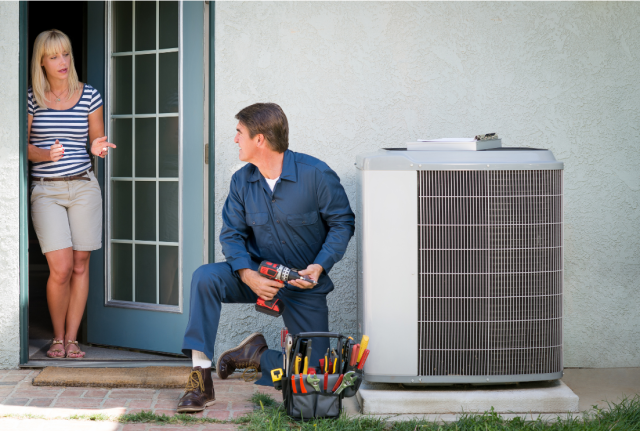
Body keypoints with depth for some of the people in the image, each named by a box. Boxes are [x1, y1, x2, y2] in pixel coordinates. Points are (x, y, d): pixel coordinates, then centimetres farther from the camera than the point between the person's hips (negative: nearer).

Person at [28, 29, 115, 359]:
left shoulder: (89, 96, 4)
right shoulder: (31, 99, 1)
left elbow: (97, 140, 12)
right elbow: (24, 147, 3)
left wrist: (98, 148, -12)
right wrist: (46, 155, -17)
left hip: (83, 186, 2)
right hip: (46, 190, -2)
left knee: (80, 266, 1)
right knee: (61, 269, -10)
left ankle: (72, 339, 11)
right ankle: (58, 338, 8)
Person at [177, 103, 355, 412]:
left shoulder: (315, 174, -16)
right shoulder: (242, 181, -2)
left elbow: (343, 223, -9)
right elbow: (231, 234, -2)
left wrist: (319, 266, -23)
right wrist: (248, 275, -21)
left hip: (304, 283, -2)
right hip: (257, 274, 3)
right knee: (205, 278, -28)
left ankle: (258, 356, 20)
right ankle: (200, 380, -25)